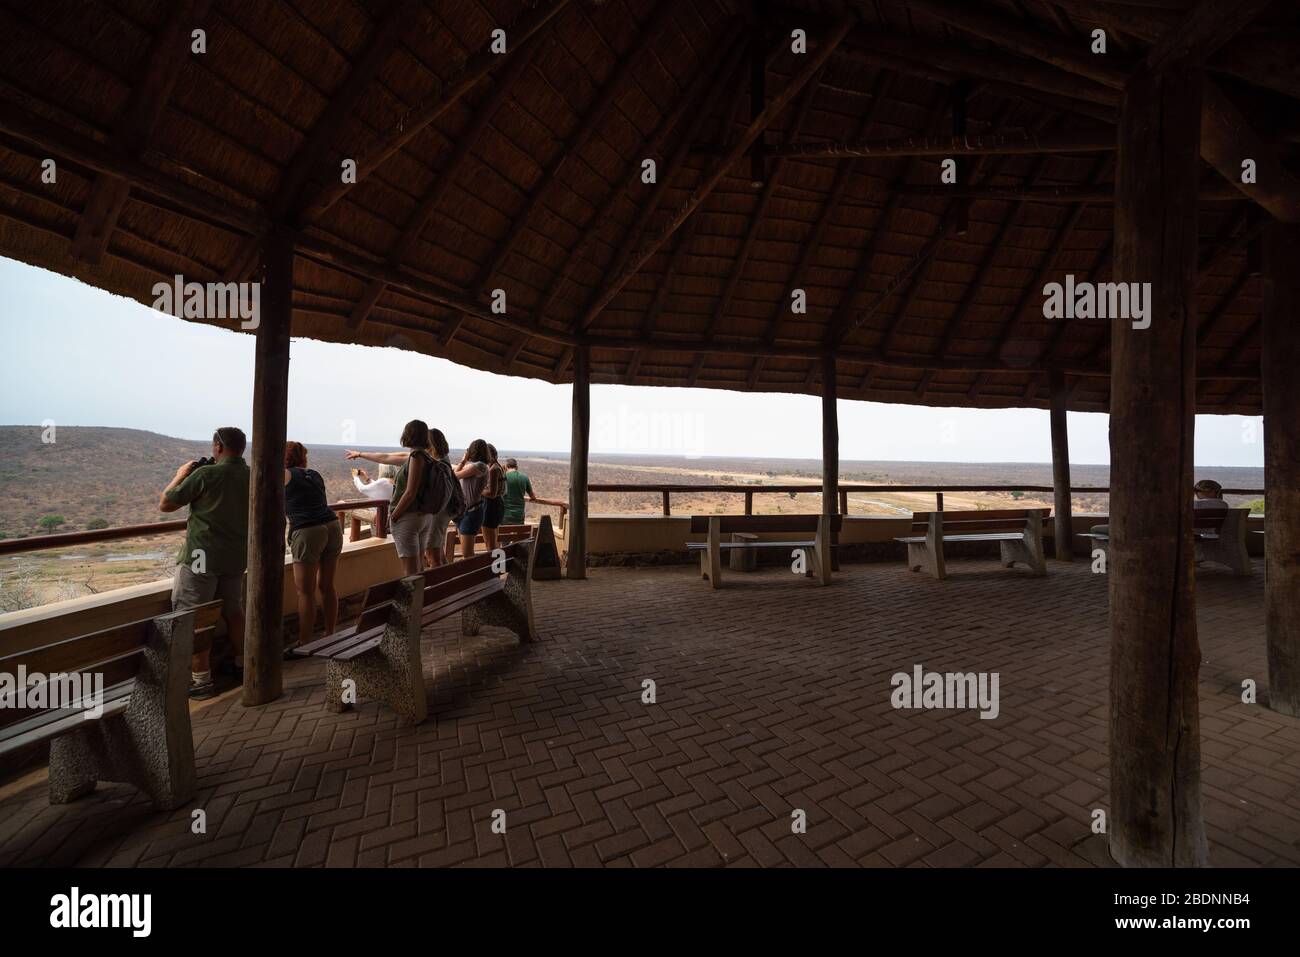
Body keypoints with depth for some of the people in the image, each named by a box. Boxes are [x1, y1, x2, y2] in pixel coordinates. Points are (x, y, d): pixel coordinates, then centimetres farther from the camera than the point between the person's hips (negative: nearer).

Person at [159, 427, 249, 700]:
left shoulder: (206, 474, -15)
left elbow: (165, 504, -6)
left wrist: (180, 475, 7)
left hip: (202, 556, -6)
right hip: (237, 555, 6)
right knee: (233, 610, 20)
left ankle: (201, 680, 3)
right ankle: (241, 664, 31)